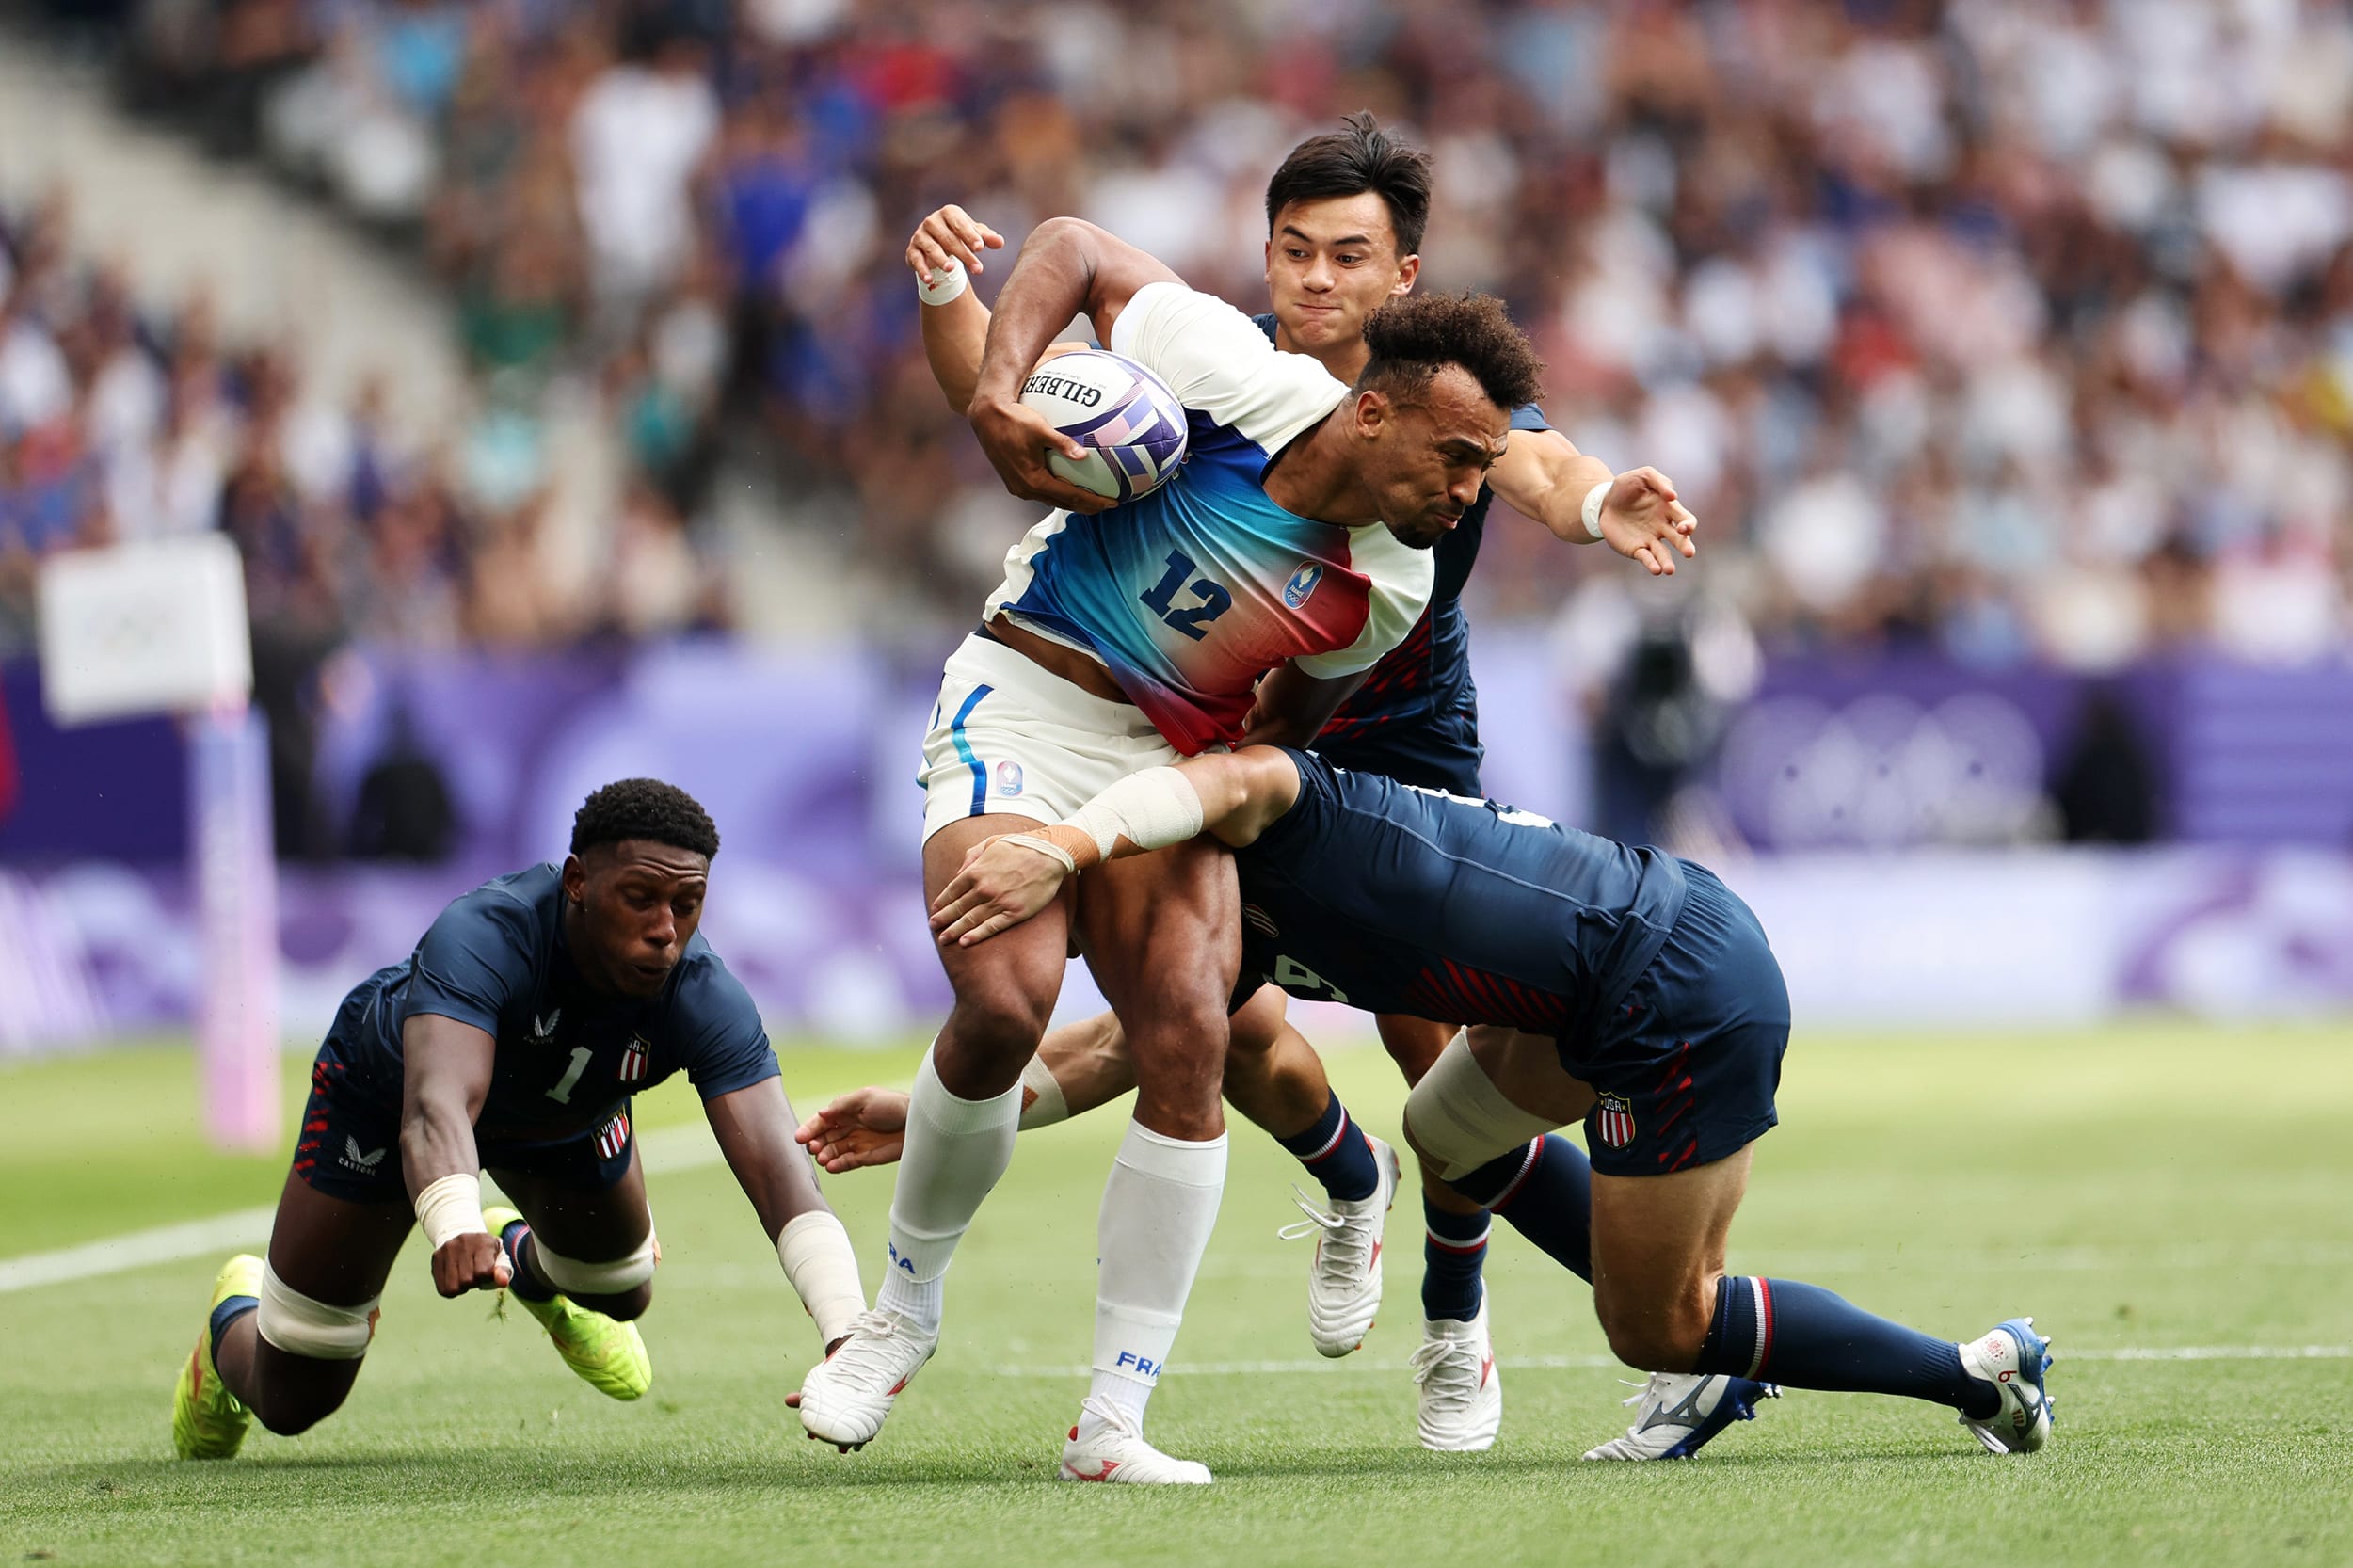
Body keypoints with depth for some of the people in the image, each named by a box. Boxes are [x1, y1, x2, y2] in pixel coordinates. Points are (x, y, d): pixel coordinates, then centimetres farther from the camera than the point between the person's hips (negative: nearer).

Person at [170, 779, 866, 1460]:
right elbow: (436, 1107, -61)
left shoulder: (704, 1000, -36)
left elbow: (778, 1170, -46)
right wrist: (454, 1227, -84)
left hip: (567, 1117, 3)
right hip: (383, 1091, -3)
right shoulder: (481, 938, -46)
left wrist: (846, 1334, -61)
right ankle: (238, 1317, 40)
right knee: (290, 1401, 3)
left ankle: (526, 1255, 53)